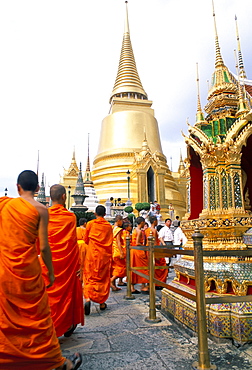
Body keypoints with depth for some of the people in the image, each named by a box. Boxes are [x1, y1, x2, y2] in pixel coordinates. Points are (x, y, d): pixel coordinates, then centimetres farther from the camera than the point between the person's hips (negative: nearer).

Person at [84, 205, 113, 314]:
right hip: (105, 255, 1)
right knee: (103, 278, 10)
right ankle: (102, 303, 17)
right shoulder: (109, 226, 1)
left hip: (92, 253, -1)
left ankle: (88, 298, -17)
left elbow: (86, 239, 6)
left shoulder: (90, 224, -3)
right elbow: (110, 242, 5)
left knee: (90, 276, 4)